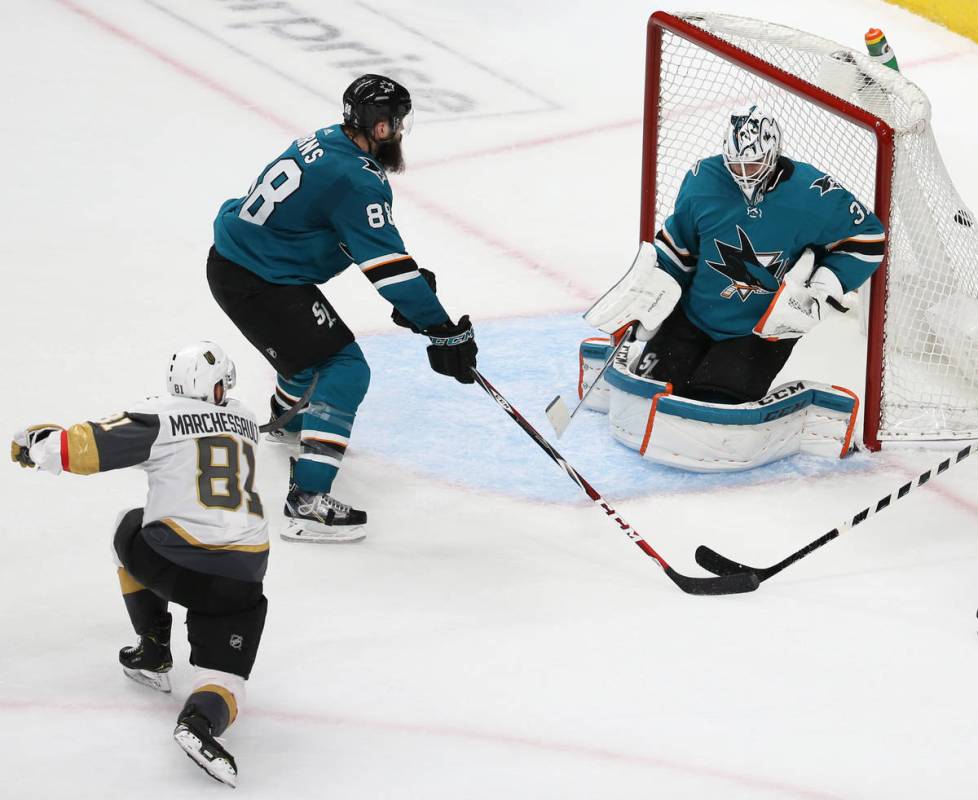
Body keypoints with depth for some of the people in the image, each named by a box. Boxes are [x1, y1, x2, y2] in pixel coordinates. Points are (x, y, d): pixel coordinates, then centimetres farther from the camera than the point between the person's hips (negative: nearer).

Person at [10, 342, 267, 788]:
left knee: (132, 530, 33)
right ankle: (201, 718, -33)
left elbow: (82, 449, -7)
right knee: (224, 672, 5)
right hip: (242, 570, 2)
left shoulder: (158, 418, 0)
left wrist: (33, 444, 12)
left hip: (171, 560, -2)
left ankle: (153, 654, 33)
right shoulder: (244, 422, 15)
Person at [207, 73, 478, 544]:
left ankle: (289, 414, 63)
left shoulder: (325, 143, 6)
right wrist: (442, 331, -22)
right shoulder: (357, 182, -23)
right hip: (254, 286, -10)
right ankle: (307, 500, -19)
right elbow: (388, 266, -25)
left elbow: (375, 244, 16)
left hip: (233, 255, 10)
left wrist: (412, 281, 8)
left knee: (317, 337, 34)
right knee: (344, 370, -12)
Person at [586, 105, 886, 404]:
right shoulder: (702, 181, -9)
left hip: (765, 331, -3)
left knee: (712, 402, -18)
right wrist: (649, 284, 0)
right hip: (696, 316, 3)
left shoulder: (813, 194, -19)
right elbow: (678, 244, 7)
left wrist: (827, 286, -18)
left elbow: (868, 236, -9)